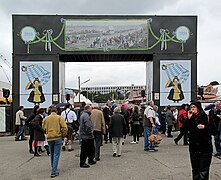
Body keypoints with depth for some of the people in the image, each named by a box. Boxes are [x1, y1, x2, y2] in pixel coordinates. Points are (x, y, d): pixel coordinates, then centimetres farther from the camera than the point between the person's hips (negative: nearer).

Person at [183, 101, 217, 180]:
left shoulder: (207, 117, -6)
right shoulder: (191, 118, 5)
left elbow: (214, 131, -7)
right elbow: (184, 129, -7)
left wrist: (204, 127, -21)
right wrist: (188, 118, -14)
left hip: (205, 149, -4)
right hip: (193, 148, 4)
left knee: (203, 172, -3)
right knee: (195, 170, 17)